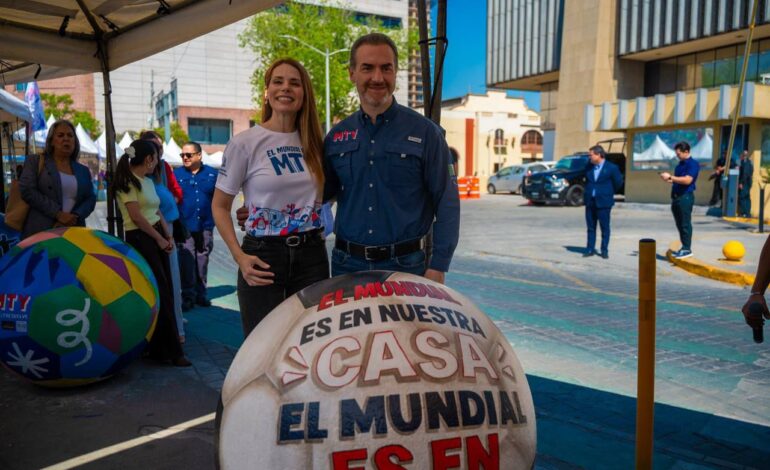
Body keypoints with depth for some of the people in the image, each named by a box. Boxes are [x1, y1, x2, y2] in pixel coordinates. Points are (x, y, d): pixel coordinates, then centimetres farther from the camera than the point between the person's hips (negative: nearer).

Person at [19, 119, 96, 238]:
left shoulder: (83, 170, 19)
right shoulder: (35, 162, 9)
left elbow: (91, 198, 10)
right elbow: (27, 191, -4)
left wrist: (75, 216, -11)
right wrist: (58, 214, -13)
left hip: (74, 232, 3)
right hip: (41, 231, -3)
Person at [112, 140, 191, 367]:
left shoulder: (148, 181, 16)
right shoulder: (128, 181, -9)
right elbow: (136, 216, -15)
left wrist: (168, 236, 5)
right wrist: (159, 238, -10)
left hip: (157, 238, 8)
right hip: (140, 238, -8)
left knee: (163, 294, 6)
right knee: (160, 295, -7)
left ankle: (157, 348, 16)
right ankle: (172, 351, -1)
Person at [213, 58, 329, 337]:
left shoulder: (313, 143, 7)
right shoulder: (244, 143, -5)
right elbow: (220, 206, -1)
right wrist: (239, 256, -13)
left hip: (312, 254, 4)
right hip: (263, 255, -3)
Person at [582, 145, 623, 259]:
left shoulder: (612, 168, -6)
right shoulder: (589, 167, 7)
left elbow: (618, 182, 3)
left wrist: (610, 193, 10)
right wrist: (589, 192, 13)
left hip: (603, 202, -4)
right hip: (590, 201, 4)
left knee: (604, 227, 3)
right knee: (590, 227, 7)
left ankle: (604, 250, 10)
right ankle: (590, 249, 13)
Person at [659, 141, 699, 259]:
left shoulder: (693, 164, -9)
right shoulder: (680, 164, 17)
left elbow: (687, 180, -21)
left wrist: (670, 177, -19)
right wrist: (669, 180, 6)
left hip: (685, 196, -9)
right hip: (676, 196, 9)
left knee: (685, 224, -6)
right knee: (679, 224, 11)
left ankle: (687, 249, -1)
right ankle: (684, 247, 18)